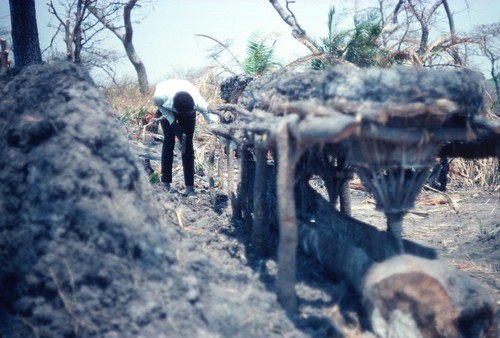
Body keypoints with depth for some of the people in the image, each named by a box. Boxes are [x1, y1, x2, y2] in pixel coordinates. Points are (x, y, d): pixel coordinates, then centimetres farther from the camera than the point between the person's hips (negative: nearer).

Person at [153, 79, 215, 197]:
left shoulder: (198, 103, -43)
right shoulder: (160, 96, -43)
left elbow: (213, 121, -36)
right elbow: (158, 105, -19)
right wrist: (173, 124, -27)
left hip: (187, 107, 0)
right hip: (166, 108, 0)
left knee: (187, 143, -6)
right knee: (169, 140, -8)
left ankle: (190, 186, -2)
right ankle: (165, 183, 2)